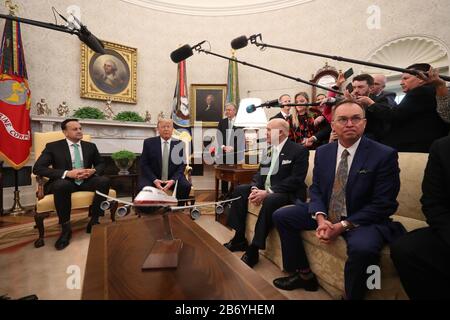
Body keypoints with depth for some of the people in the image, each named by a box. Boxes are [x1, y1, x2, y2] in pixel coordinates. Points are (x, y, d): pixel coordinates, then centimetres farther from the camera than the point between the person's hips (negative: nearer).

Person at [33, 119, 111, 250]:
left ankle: (93, 221, -15)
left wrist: (93, 171, -8)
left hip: (86, 181, 3)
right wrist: (67, 173, -22)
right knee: (61, 185, -39)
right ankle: (66, 228, -19)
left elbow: (101, 164, 18)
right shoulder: (53, 146, 2)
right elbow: (37, 168, -9)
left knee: (104, 181, -29)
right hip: (64, 181, -2)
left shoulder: (90, 146, 12)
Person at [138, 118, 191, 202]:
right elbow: (143, 164, 0)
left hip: (173, 178, 0)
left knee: (186, 186, -26)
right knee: (144, 187, -29)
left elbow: (182, 165, 1)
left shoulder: (179, 144, 2)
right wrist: (154, 180, -14)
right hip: (153, 178, 0)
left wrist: (173, 180, -16)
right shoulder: (148, 142, 3)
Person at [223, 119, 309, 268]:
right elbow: (260, 172, 9)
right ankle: (239, 238, 2)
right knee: (240, 190, -5)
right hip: (265, 189, 8)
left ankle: (253, 249, -21)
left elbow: (295, 180, -20)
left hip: (287, 193, -7)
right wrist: (255, 188, -13)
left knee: (270, 200, -36)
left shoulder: (299, 151, -12)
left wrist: (268, 192, -26)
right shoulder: (269, 149, 10)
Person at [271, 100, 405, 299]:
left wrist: (342, 226, -21)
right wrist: (320, 218, -16)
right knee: (281, 216, 0)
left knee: (362, 247, -37)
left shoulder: (385, 155, -12)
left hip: (364, 219, -5)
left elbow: (383, 204, -14)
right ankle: (304, 274, 13)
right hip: (326, 214, 5)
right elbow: (315, 189, 4)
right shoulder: (322, 152, 2)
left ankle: (352, 295, -2)